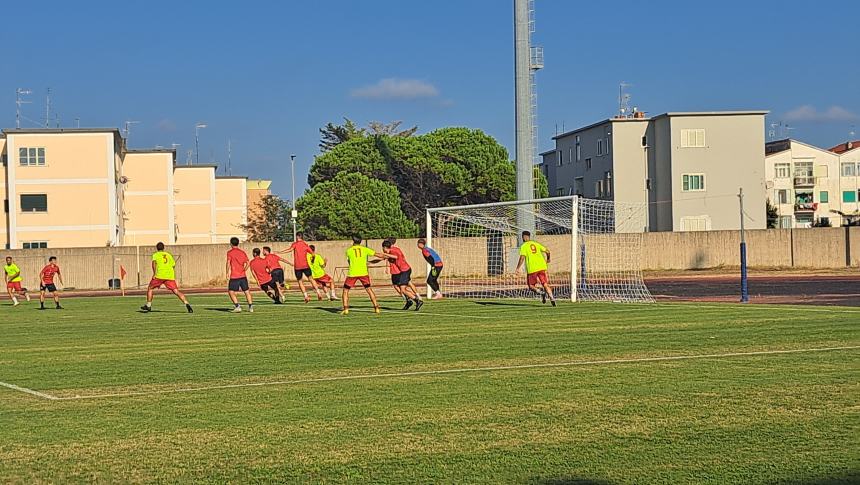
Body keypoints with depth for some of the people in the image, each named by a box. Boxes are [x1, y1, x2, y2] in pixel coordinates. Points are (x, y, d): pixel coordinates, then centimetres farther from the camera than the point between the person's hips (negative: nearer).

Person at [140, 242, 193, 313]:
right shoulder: (169, 255, 25)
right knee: (176, 291, -4)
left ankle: (148, 306, 17)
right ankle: (187, 304, -22)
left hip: (159, 275, -3)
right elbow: (174, 266, 25)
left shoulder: (155, 255, 14)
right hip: (170, 276, 3)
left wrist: (154, 273, -10)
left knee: (150, 288, 18)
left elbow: (154, 263, -6)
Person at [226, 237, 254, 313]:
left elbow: (228, 263, -11)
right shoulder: (242, 252, 11)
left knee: (231, 292, 2)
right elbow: (247, 263, 7)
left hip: (234, 276, -5)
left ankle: (237, 306, -11)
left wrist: (227, 273, -6)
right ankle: (251, 307, 7)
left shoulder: (230, 252, -2)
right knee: (247, 291, 12)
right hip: (243, 275, 5)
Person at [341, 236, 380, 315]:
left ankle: (345, 309, -3)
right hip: (363, 273, 2)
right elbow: (376, 254, 7)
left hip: (352, 273, -2)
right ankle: (376, 308, 11)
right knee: (369, 289, 15)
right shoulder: (365, 249, 5)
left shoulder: (349, 251, 4)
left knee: (345, 291, 10)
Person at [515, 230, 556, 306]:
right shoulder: (536, 244, 16)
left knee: (531, 286, 10)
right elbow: (547, 251, 14)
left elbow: (522, 258, -12)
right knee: (545, 284, 6)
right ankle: (552, 298, -10)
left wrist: (518, 268, -7)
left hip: (532, 269, -4)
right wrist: (548, 259, 33)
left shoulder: (523, 246, 1)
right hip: (541, 267, 4)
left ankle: (541, 293, -15)